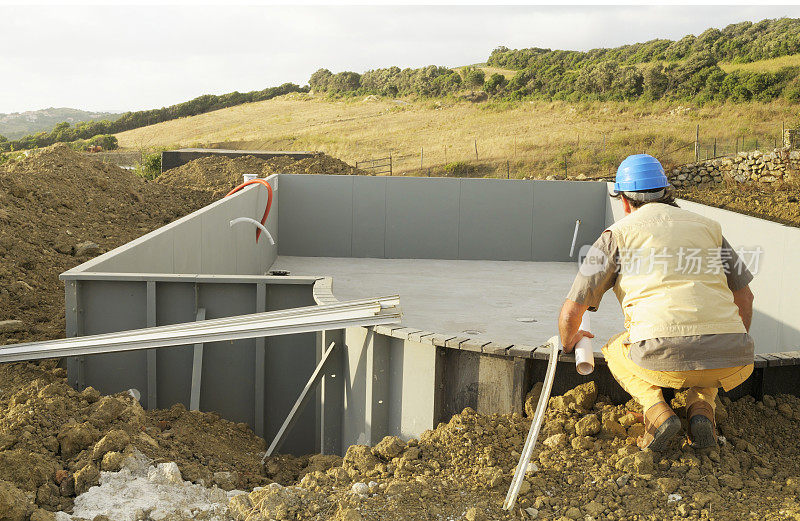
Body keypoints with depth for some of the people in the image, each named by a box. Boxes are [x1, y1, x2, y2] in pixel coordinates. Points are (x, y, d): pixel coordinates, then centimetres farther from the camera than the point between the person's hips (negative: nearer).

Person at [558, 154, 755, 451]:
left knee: (616, 351, 30)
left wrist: (569, 342, 36)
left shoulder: (618, 234, 13)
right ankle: (701, 406, 8)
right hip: (731, 363, 3)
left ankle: (656, 410, 3)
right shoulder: (706, 226, 24)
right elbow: (744, 297, 31)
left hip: (664, 358, -3)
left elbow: (571, 311, 12)